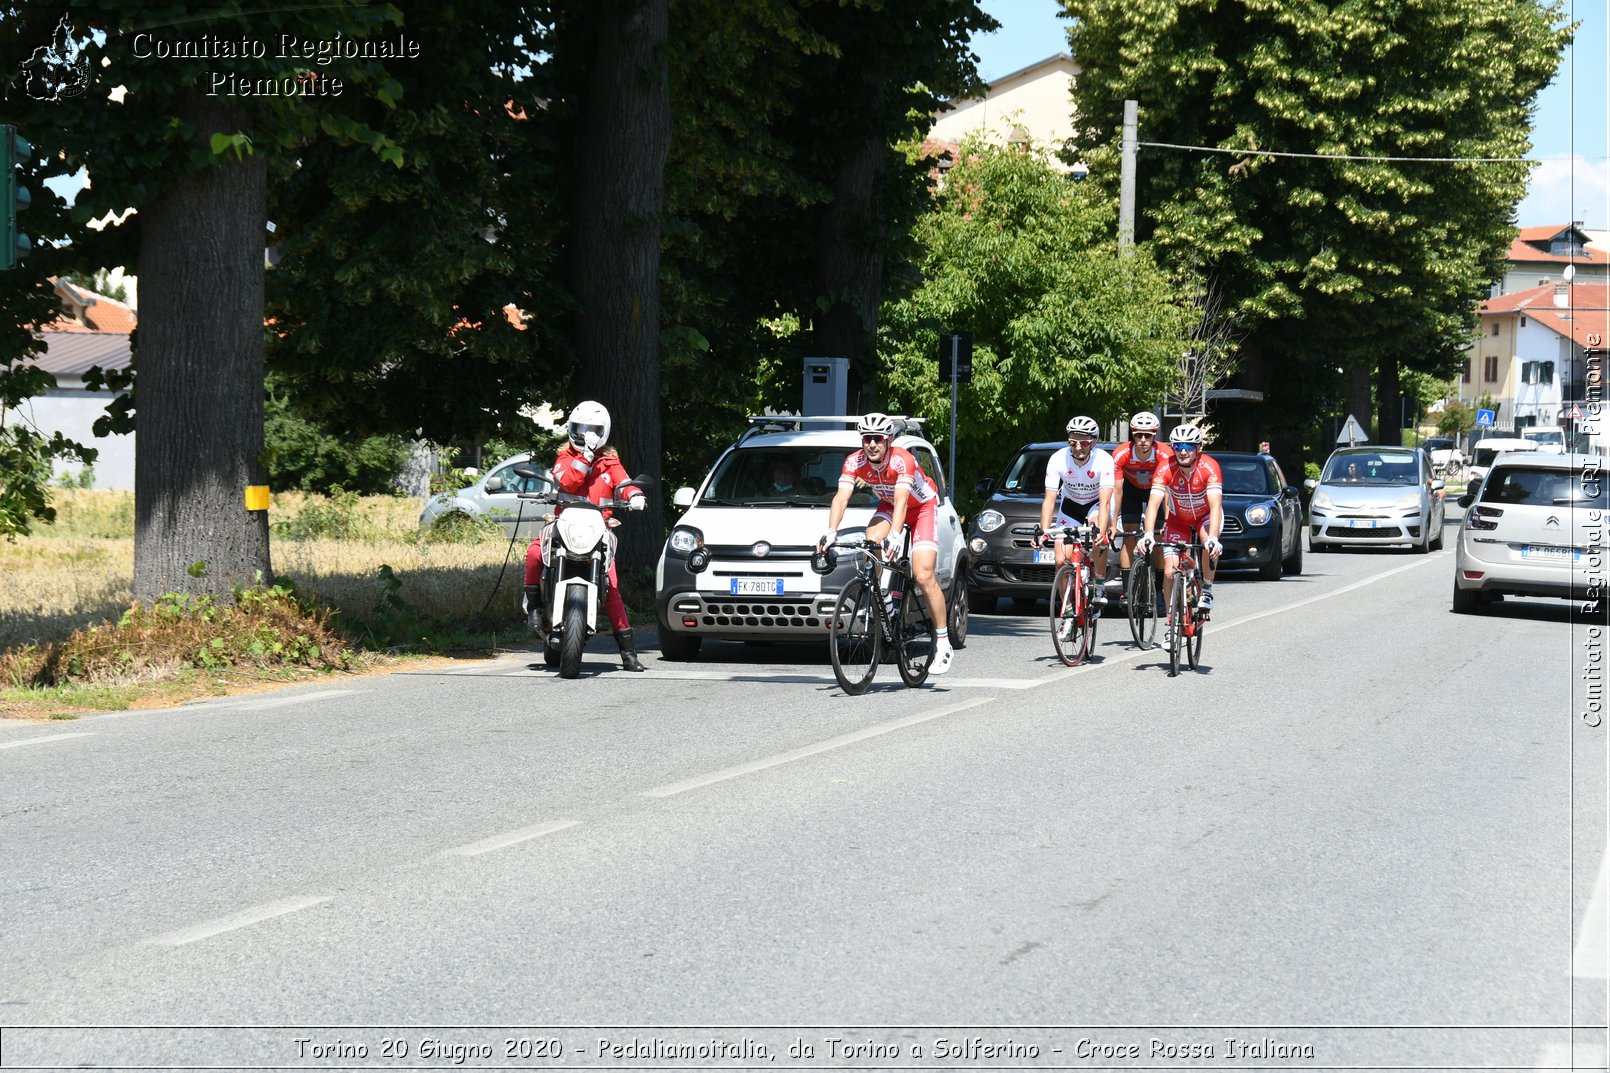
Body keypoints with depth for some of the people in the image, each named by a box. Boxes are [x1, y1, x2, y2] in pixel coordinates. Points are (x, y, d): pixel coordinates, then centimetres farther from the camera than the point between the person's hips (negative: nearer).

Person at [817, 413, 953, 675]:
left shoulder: (902, 460, -35)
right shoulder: (854, 462, -22)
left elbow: (901, 499, -45)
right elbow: (841, 497, -32)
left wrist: (894, 536, -60)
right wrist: (831, 531, -48)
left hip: (923, 506, -4)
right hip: (888, 505, 4)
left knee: (923, 576, -16)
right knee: (871, 541, -30)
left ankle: (943, 645, -9)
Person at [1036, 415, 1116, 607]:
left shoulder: (1104, 460, -29)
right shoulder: (1058, 459, -24)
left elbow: (1105, 501, -37)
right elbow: (1049, 500, -26)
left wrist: (1100, 531, -53)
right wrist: (1043, 532, -39)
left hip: (1096, 505, -2)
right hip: (1070, 506, 2)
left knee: (1098, 532, -36)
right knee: (1062, 561, -11)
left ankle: (1100, 586, -21)